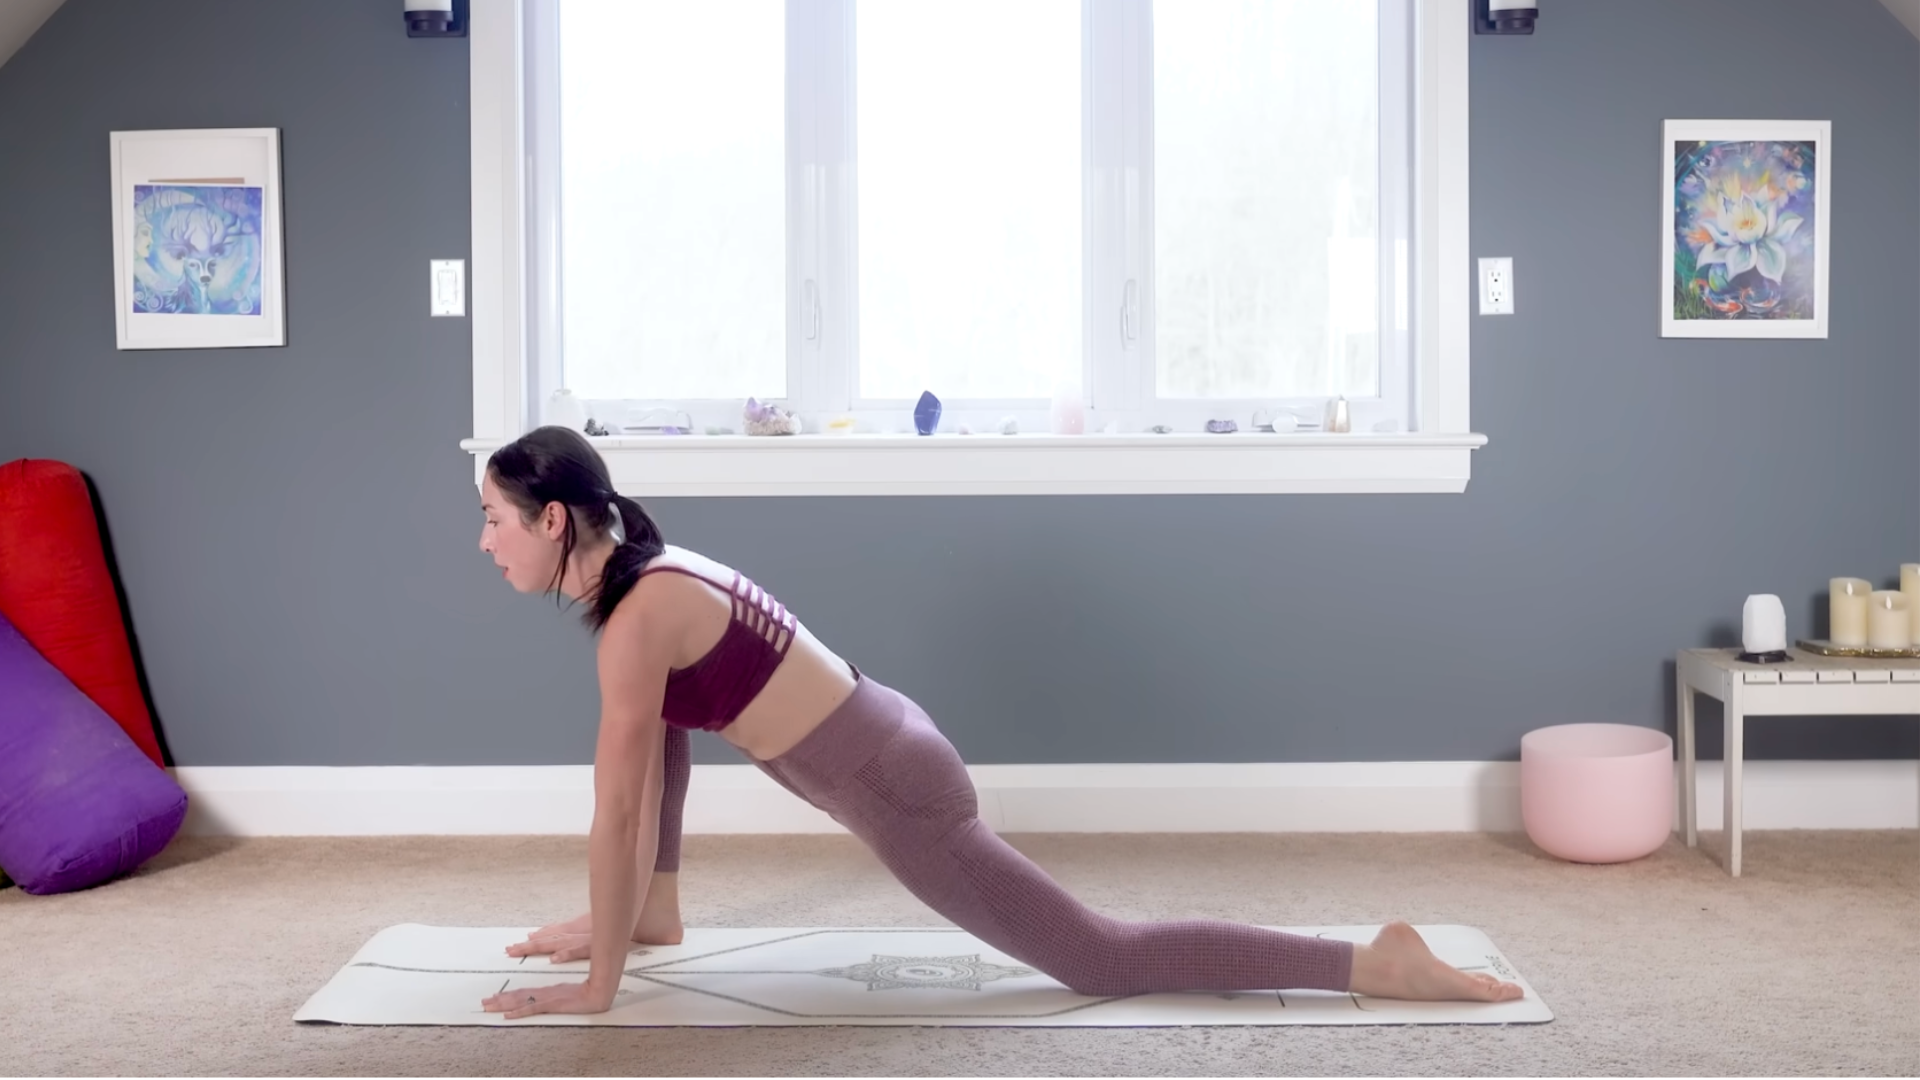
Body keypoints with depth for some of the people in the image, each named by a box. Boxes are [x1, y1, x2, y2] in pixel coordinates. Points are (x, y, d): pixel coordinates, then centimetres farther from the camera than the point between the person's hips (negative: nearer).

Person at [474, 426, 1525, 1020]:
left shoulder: (636, 623, -20)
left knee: (1107, 961, -3)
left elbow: (619, 814, -18)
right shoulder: (650, 572, 9)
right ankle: (657, 914, 29)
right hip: (886, 742, 10)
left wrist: (596, 987, -10)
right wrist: (631, 909, 22)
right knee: (661, 721, 21)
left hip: (896, 793, -9)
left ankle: (1371, 961, -3)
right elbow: (656, 748, 19)